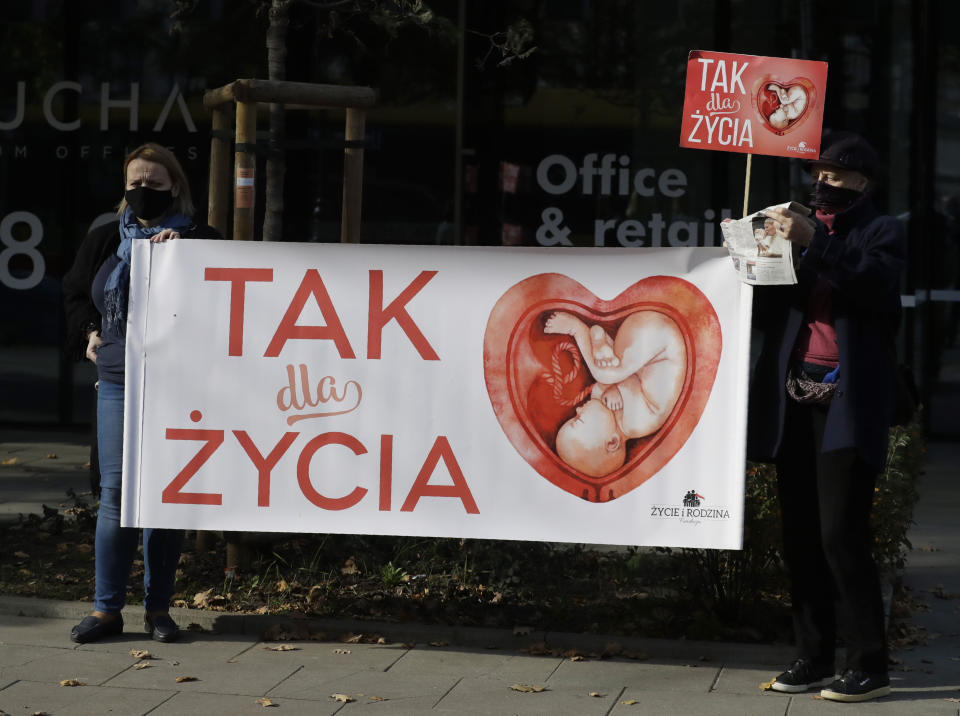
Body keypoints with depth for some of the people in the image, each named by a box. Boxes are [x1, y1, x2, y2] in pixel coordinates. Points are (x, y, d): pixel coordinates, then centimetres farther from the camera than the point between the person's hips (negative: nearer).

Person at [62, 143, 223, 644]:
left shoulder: (198, 242, 3)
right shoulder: (103, 241, 13)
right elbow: (75, 293, 26)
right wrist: (90, 332, 10)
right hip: (117, 382, 2)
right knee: (115, 492, -1)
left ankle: (158, 608, 11)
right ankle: (106, 608, 5)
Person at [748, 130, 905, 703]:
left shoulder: (881, 231, 5)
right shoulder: (801, 231, 18)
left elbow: (878, 285, -16)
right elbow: (765, 314, 15)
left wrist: (813, 242, -22)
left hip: (847, 402, -5)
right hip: (794, 399, 6)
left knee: (841, 534, -11)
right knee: (801, 536, 5)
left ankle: (870, 666, -5)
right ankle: (814, 657, 11)